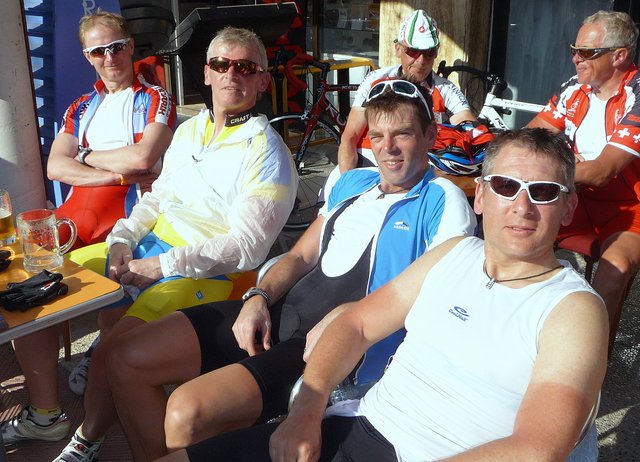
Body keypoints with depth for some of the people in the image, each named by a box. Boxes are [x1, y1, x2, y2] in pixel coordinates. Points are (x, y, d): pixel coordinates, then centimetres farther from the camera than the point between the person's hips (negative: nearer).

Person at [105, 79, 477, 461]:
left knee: (188, 410, -27)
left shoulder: (443, 203, -4)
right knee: (127, 361, -1)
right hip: (278, 314, 8)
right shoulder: (353, 181, 17)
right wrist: (259, 298, 0)